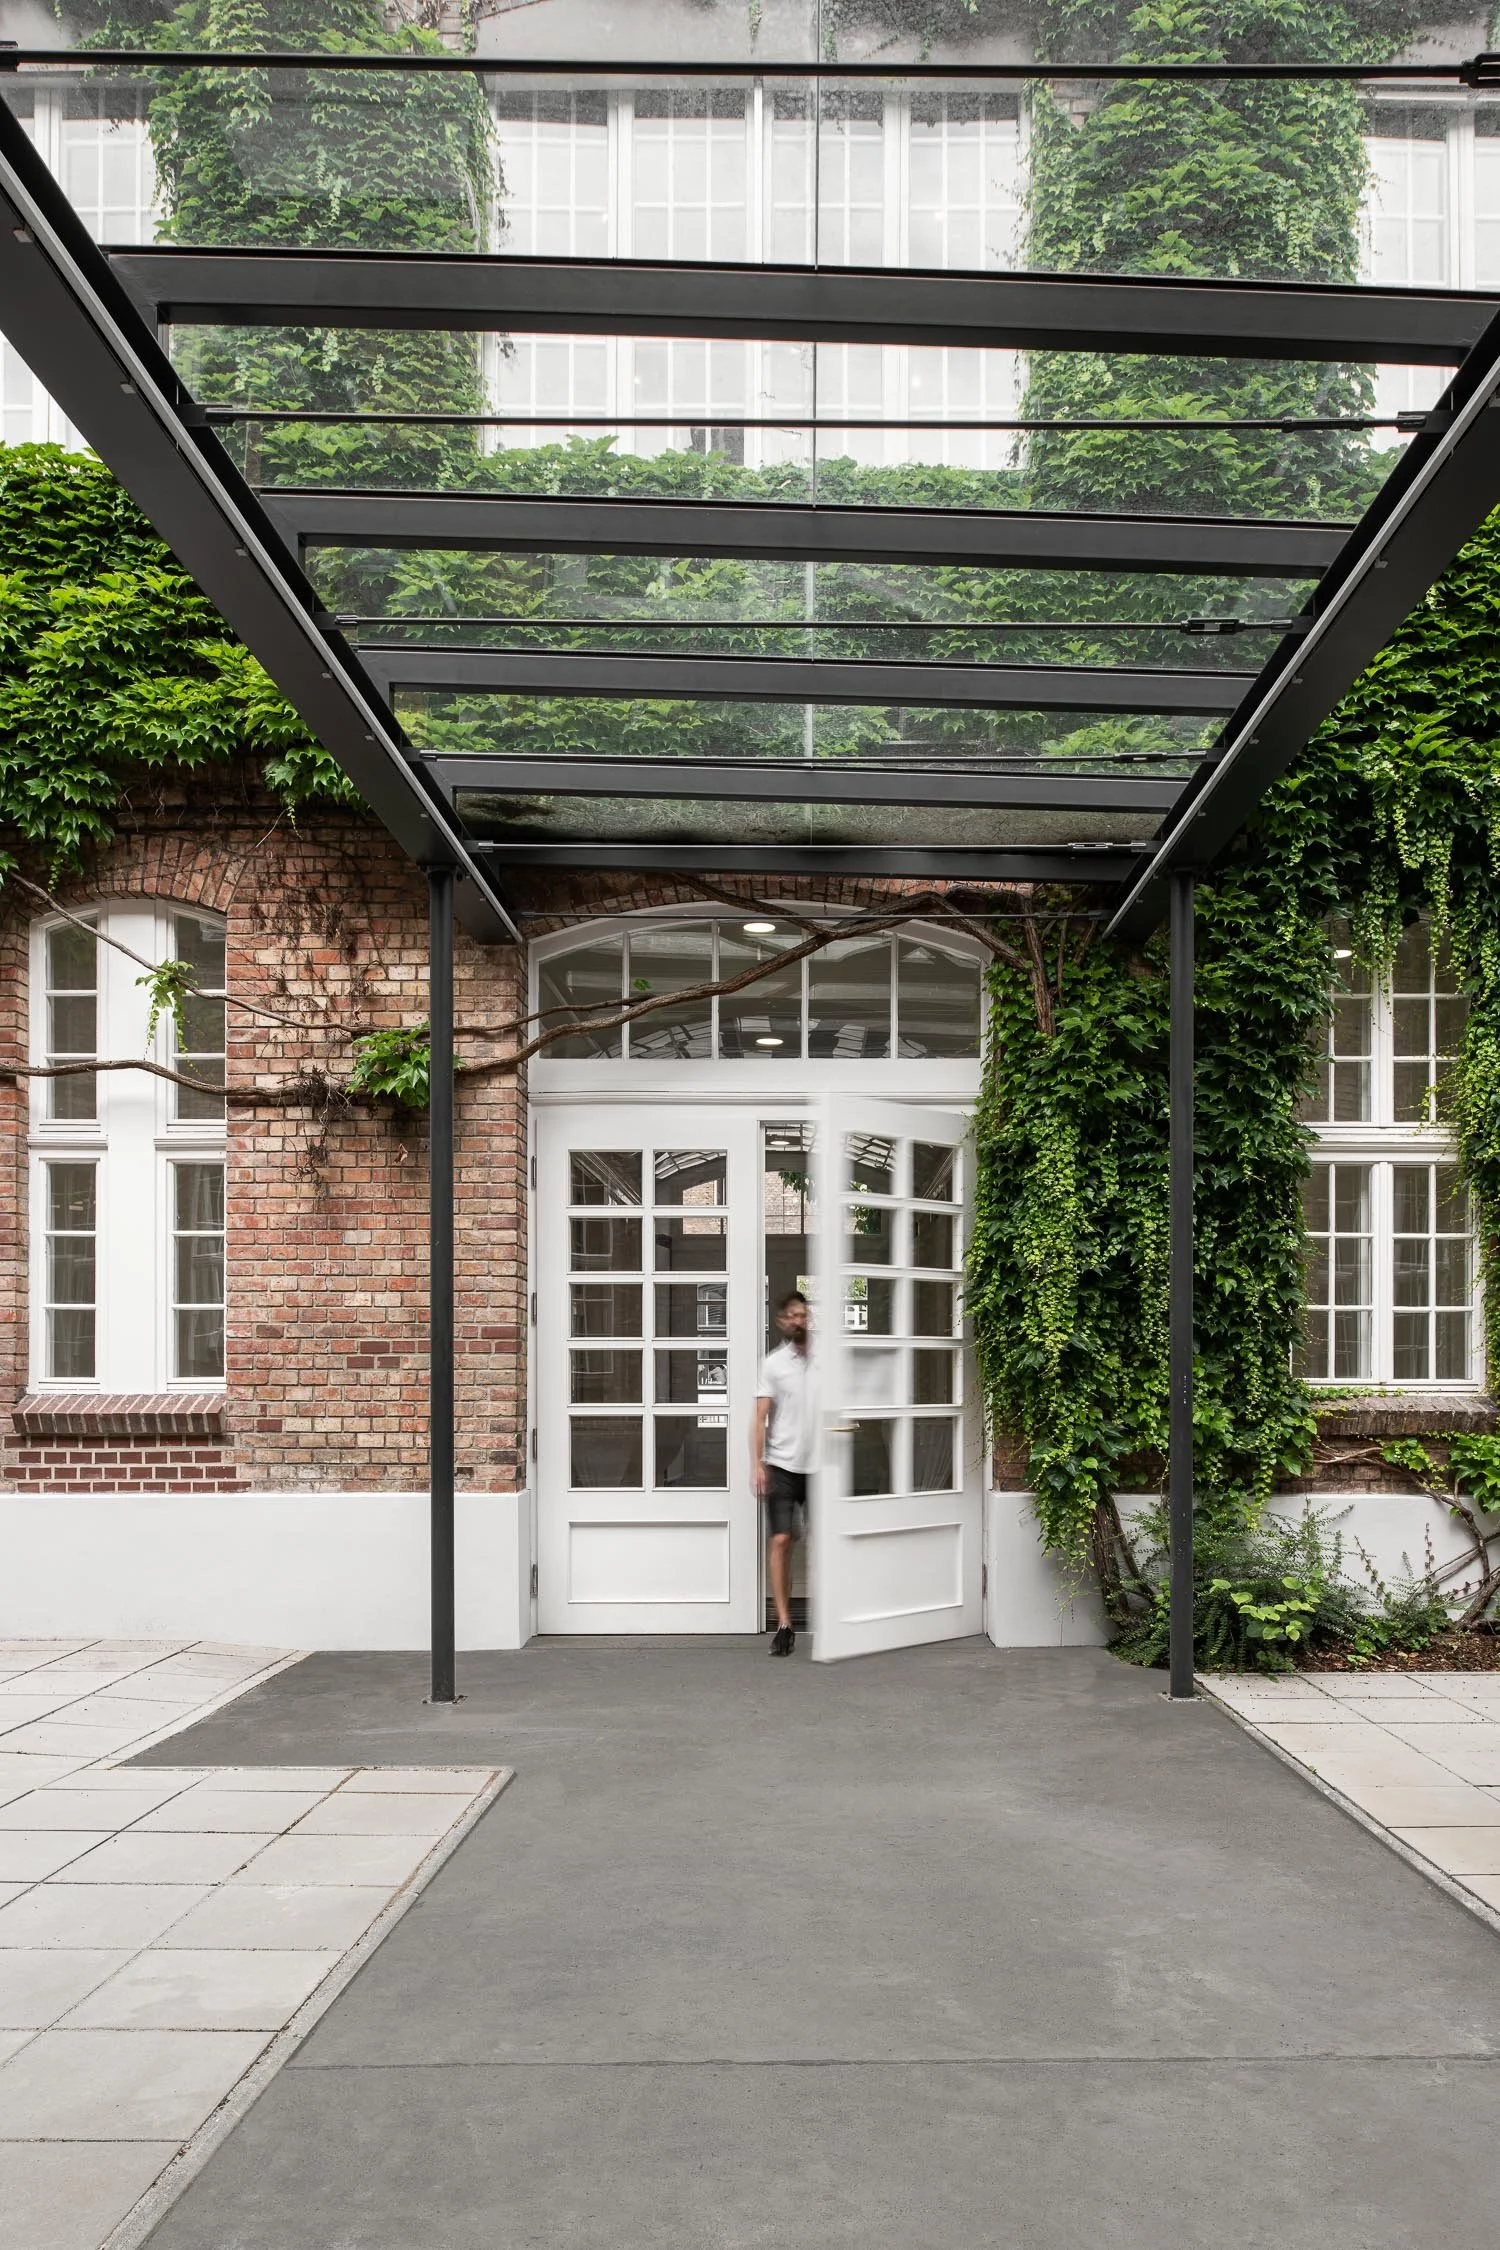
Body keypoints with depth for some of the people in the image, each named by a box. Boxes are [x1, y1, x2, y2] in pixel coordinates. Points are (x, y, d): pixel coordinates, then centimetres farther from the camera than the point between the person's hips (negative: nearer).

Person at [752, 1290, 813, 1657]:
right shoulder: (773, 1363, 3)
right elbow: (761, 1417, -2)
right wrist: (757, 1464, -10)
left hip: (818, 1465, 2)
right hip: (782, 1464, -2)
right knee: (780, 1540, -8)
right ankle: (784, 1624, -6)